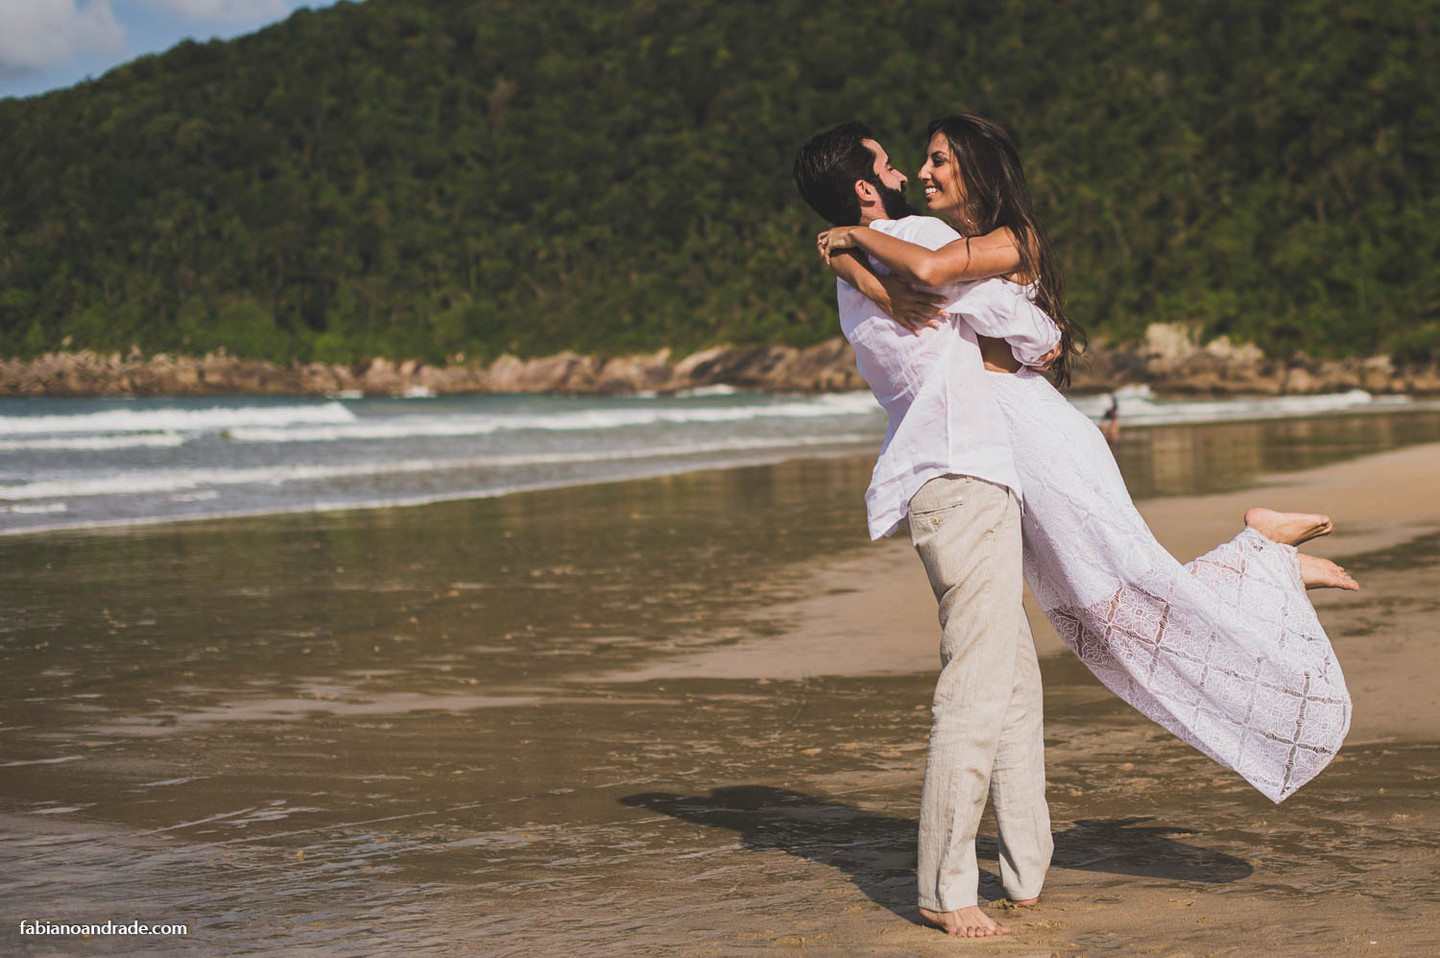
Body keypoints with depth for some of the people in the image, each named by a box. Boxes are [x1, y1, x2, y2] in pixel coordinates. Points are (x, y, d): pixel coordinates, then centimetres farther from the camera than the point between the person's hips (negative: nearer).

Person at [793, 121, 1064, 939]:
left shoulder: (853, 279, 19)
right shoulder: (918, 239, -7)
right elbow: (1016, 322, -2)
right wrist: (1049, 342, 18)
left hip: (942, 483, 10)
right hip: (965, 481, -10)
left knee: (1015, 678, 15)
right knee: (976, 690, -9)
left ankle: (1027, 870, 20)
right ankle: (945, 888, -6)